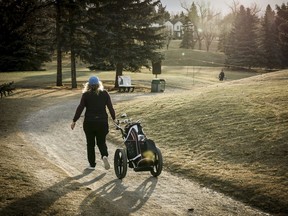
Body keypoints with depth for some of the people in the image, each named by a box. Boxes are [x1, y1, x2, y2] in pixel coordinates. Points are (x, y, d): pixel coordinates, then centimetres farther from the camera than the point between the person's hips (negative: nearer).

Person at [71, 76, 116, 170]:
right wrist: (114, 118, 14)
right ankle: (104, 156, -15)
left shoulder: (86, 95, -6)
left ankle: (92, 164, 15)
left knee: (90, 144, 12)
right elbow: (110, 107, 1)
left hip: (89, 122, -1)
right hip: (102, 122, 1)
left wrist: (74, 121, -1)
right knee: (101, 142, 14)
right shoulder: (105, 93, -1)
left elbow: (80, 108, -7)